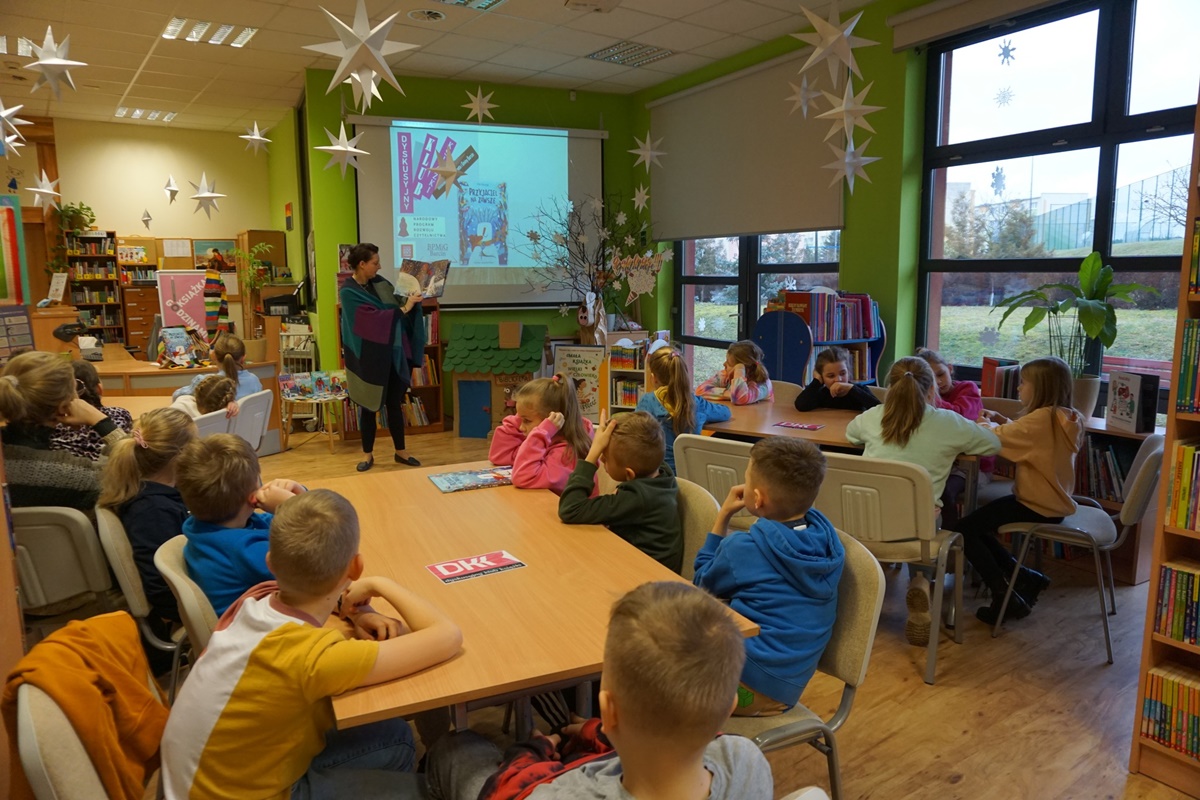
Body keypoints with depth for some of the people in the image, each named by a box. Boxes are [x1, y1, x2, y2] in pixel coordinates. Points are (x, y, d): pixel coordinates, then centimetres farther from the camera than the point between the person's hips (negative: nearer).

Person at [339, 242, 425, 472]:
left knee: (394, 403, 11)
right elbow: (375, 318, -21)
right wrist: (404, 308, -17)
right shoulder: (348, 292, -14)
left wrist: (411, 298, -6)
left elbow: (397, 303, 13)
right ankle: (368, 455, 20)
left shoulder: (379, 282, 5)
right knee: (368, 406, 7)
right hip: (368, 358, -5)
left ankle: (400, 452, 21)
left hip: (392, 353, 5)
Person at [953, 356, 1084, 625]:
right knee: (977, 526, 18)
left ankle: (1005, 597, -2)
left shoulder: (1041, 418, -23)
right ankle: (1024, 577, 18)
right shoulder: (1066, 418, 6)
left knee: (964, 529, -8)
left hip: (1038, 506, -10)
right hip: (1055, 501, 10)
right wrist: (1002, 421, 2)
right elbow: (1022, 434, 16)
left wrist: (987, 424, 1)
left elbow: (996, 438, -19)